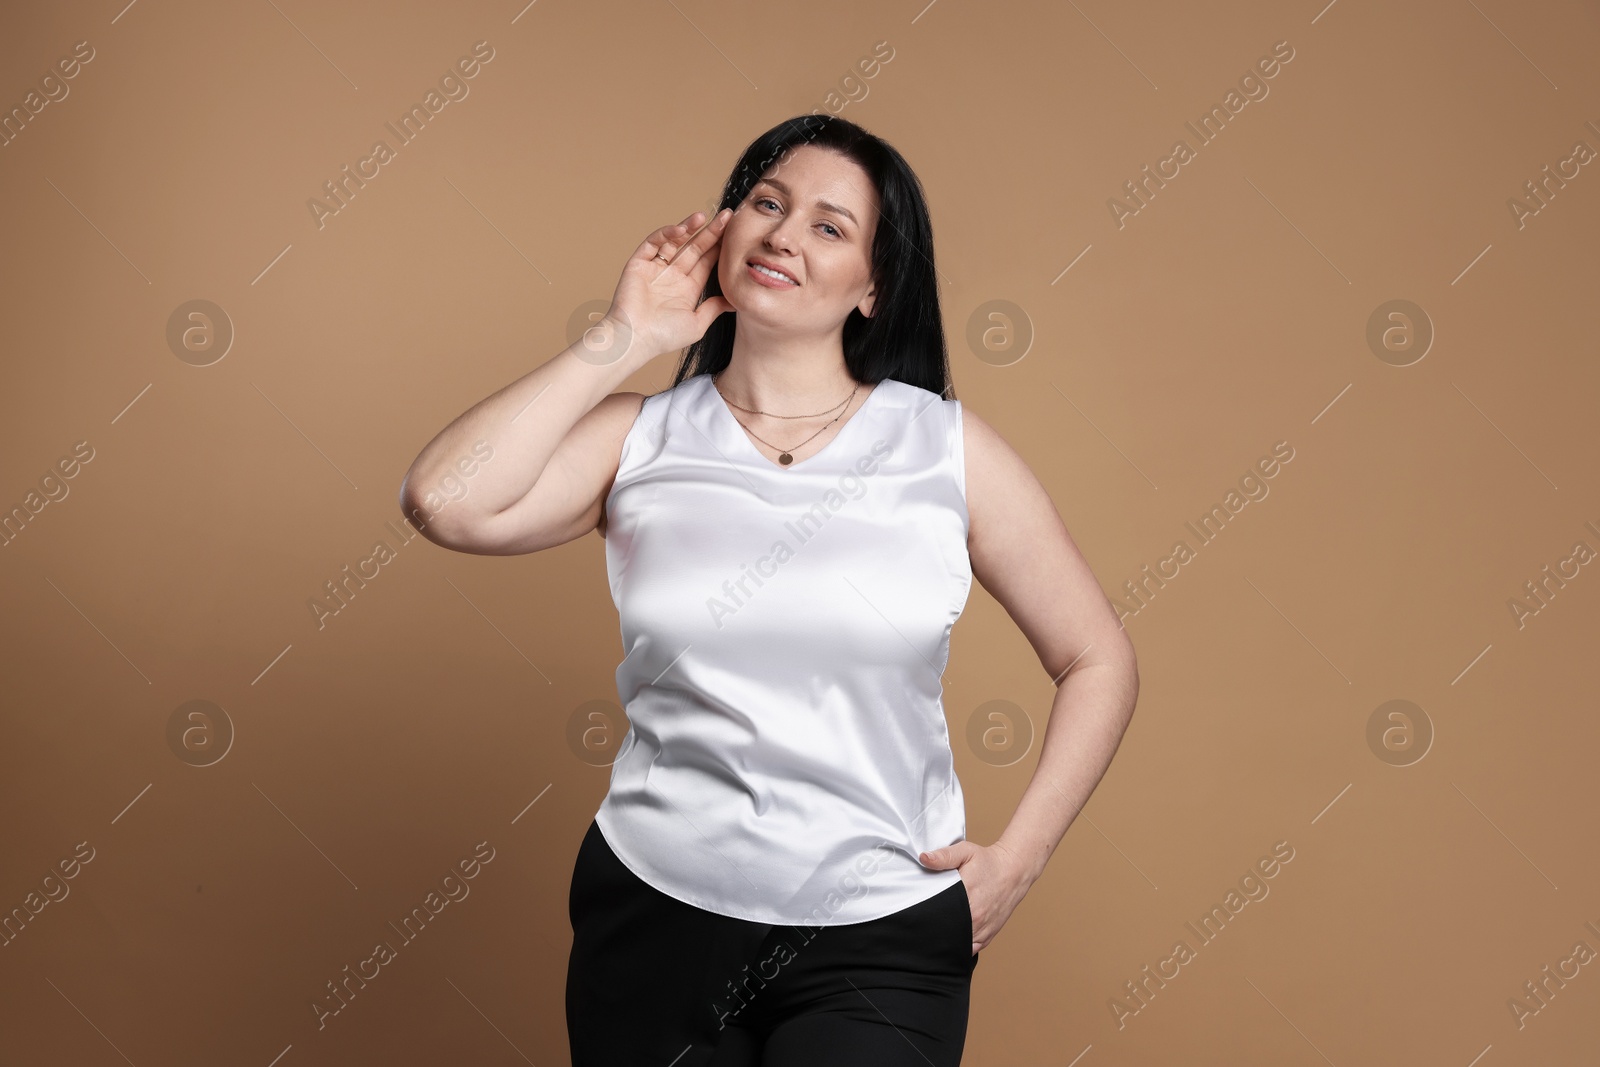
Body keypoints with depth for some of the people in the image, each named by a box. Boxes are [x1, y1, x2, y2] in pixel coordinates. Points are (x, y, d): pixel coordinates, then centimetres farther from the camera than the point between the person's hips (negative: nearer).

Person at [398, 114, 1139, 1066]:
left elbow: (1100, 662, 4)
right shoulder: (640, 440, 2)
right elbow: (447, 504, -16)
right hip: (655, 913, 2)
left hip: (879, 939, -1)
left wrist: (1016, 860, -5)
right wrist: (624, 339, -8)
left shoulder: (945, 447, -1)